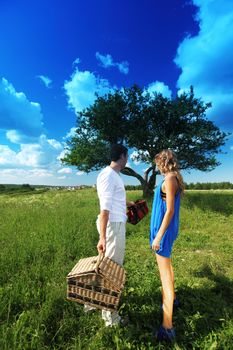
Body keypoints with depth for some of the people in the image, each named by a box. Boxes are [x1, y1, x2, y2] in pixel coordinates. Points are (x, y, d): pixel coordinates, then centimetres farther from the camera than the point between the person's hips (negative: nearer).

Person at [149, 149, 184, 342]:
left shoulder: (169, 178, -19)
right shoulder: (174, 178, 8)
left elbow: (170, 210, -22)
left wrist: (159, 236, -19)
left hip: (164, 228, -10)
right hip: (168, 228, 10)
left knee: (164, 272, -2)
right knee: (166, 264, 26)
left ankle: (167, 327, 11)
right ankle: (171, 297, 49)